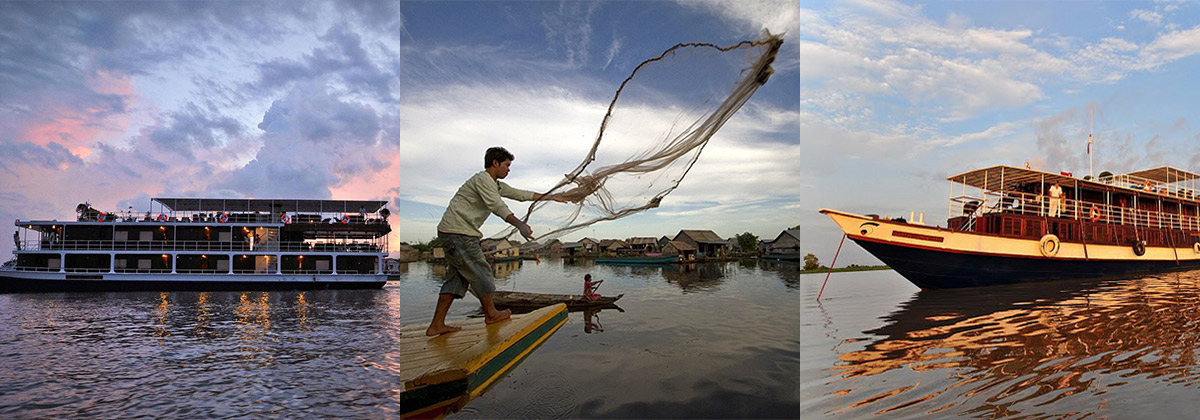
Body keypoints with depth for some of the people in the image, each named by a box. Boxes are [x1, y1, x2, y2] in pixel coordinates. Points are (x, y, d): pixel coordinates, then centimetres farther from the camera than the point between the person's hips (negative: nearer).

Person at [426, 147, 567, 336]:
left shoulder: (496, 185, 20)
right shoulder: (483, 179, -11)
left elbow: (520, 194, 25)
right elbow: (497, 206, -27)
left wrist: (551, 196, 28)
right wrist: (520, 224, -39)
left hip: (451, 233, 10)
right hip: (458, 231, -10)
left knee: (456, 277, 10)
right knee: (480, 272, 1)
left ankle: (437, 325, 9)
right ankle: (491, 313, 18)